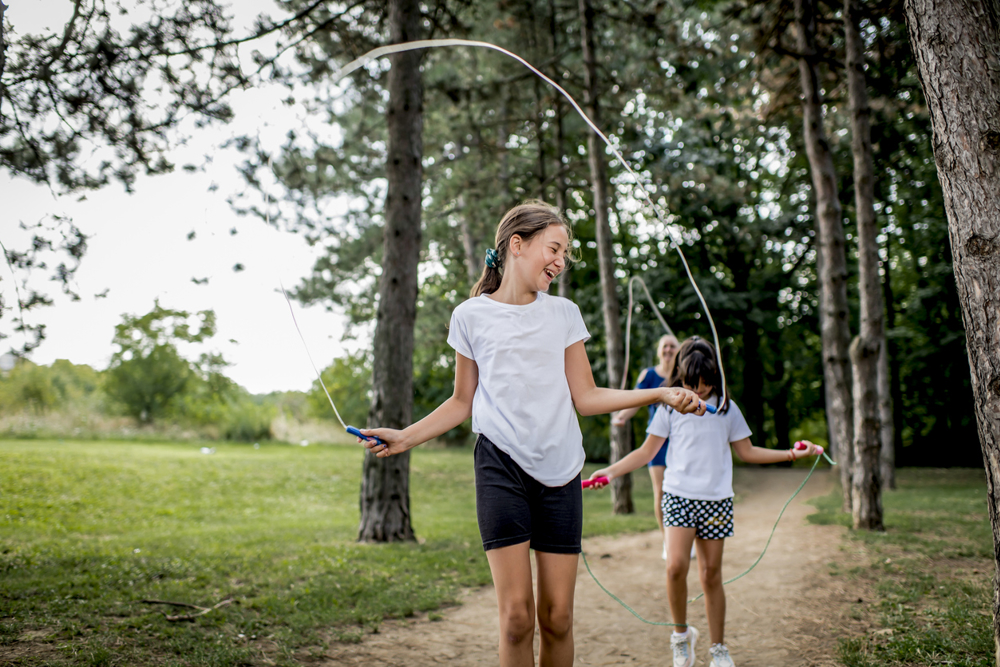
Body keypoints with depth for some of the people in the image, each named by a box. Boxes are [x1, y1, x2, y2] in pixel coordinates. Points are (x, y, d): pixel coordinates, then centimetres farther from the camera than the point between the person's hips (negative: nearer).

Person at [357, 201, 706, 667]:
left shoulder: (564, 314, 11)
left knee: (556, 616, 1)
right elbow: (462, 402, 12)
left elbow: (585, 397, 10)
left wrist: (660, 394, 0)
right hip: (502, 468, -2)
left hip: (559, 471, 2)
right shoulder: (472, 316, 5)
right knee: (516, 615, -9)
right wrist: (406, 437, 0)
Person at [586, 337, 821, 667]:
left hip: (716, 500, 1)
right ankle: (681, 633, 5)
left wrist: (790, 454, 6)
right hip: (678, 495, -1)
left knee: (711, 574, 6)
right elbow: (647, 451, 6)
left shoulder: (726, 408, 7)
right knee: (676, 566, -18)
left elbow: (747, 451, 15)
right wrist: (610, 471, -4)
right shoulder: (671, 406, 3)